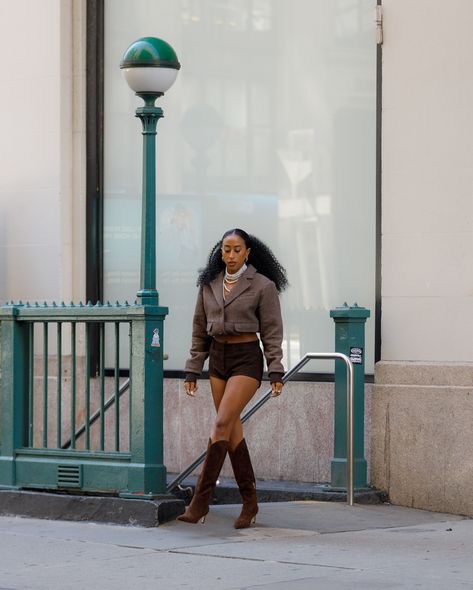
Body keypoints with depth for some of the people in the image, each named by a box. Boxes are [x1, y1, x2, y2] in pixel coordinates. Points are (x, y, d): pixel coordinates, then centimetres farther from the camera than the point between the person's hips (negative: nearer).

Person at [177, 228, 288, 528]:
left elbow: (271, 332, -4)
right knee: (233, 430, 7)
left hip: (247, 359, -6)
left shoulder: (263, 286, -5)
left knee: (222, 424, -16)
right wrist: (193, 370, 9)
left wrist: (276, 371, -9)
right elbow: (200, 331, 13)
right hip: (218, 358, 6)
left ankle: (200, 501, -18)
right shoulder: (209, 285, 8)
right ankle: (250, 501, 15)